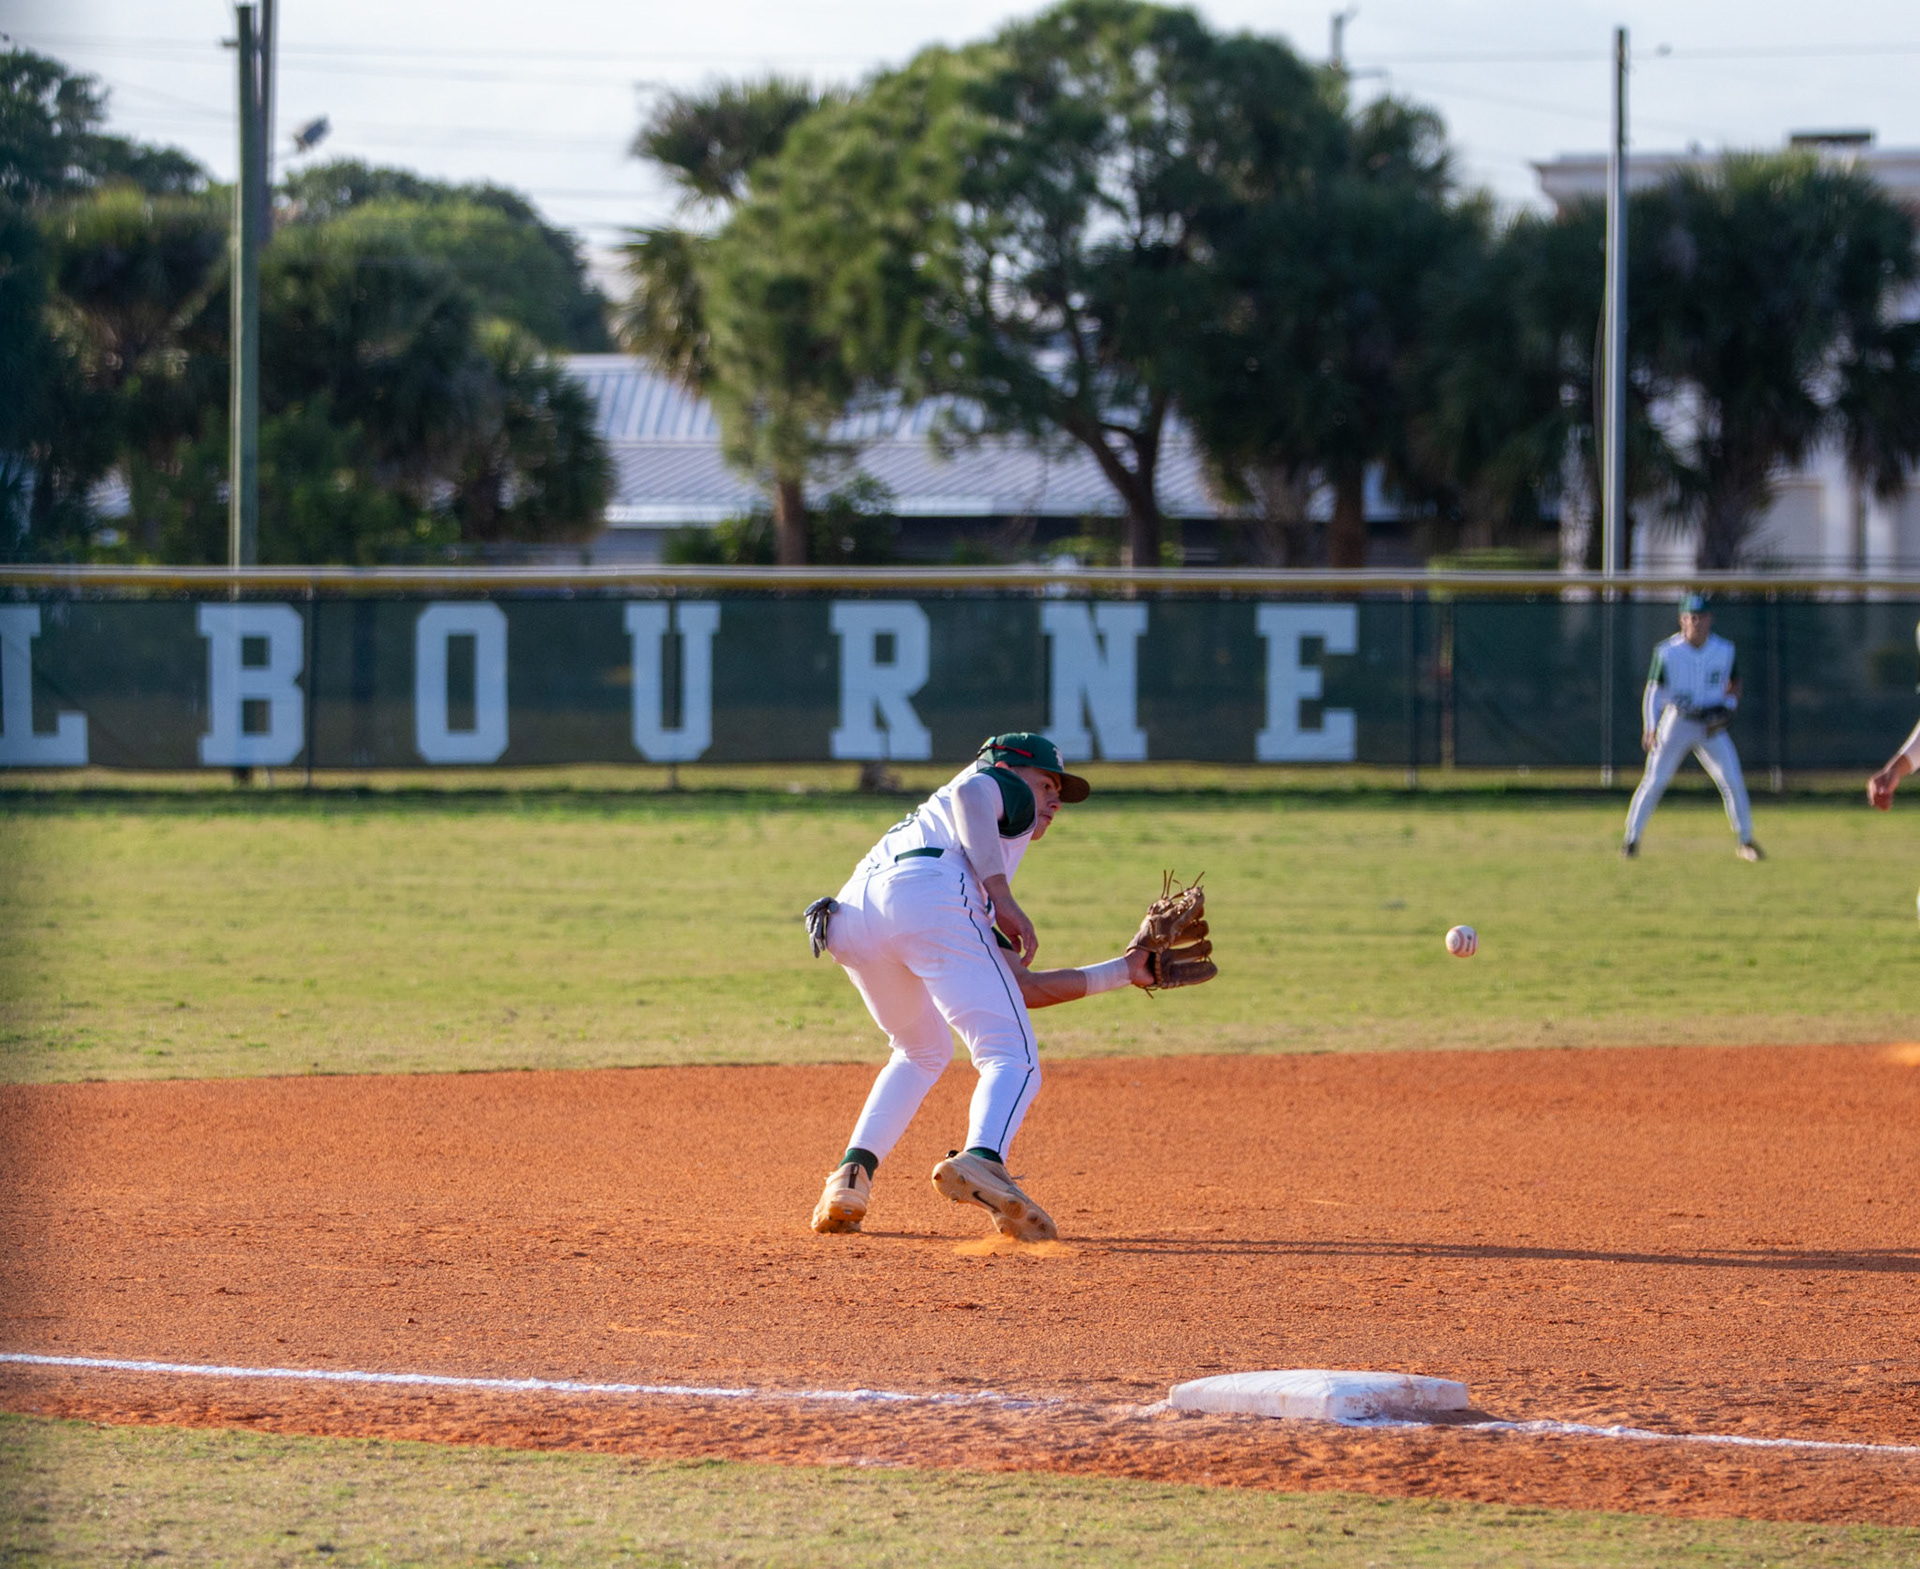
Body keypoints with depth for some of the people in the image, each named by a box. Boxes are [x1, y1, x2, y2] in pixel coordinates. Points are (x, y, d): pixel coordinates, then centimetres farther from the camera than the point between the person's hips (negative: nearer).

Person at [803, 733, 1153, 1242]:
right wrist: (1002, 897, -6)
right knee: (1012, 1061, -9)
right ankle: (981, 1163, -40)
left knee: (923, 1052, 32)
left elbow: (1025, 987, 39)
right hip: (923, 892, -8)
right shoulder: (1005, 788, 28)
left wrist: (1123, 970, 47)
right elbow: (969, 793, 0)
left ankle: (851, 1177, 13)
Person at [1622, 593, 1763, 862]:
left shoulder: (1724, 651, -2)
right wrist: (1649, 728, -19)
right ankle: (1631, 837, 7)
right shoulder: (1668, 652, -10)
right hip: (1676, 720, -2)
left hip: (1712, 728, 2)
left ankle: (1745, 841, 9)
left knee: (1733, 782, -5)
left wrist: (1728, 707, -5)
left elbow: (1734, 683, 14)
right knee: (1655, 781, -6)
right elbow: (1654, 691, -8)